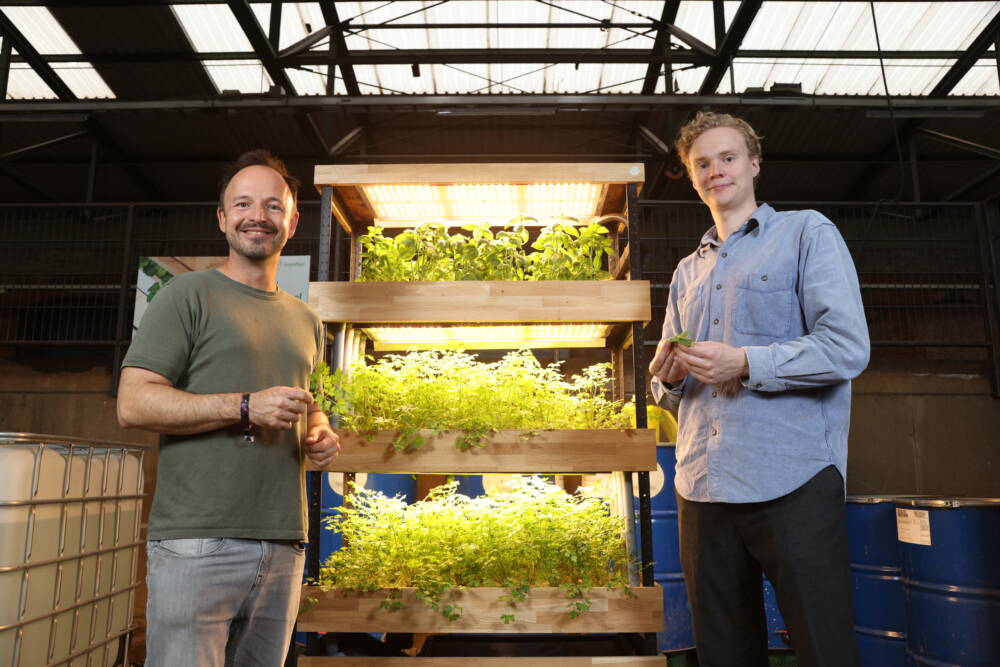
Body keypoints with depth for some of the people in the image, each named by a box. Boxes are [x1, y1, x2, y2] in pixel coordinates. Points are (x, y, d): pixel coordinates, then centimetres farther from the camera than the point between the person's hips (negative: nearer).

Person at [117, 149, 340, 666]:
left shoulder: (306, 321, 17)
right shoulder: (190, 294, -1)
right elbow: (133, 404, -9)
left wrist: (319, 434, 6)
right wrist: (246, 408, -18)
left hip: (285, 547, 5)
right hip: (198, 544, -5)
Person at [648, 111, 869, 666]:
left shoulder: (806, 233, 5)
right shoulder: (687, 271, 20)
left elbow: (848, 347, -8)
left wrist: (745, 364, -16)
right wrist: (667, 376, -2)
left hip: (792, 481, -5)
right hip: (701, 488, 6)